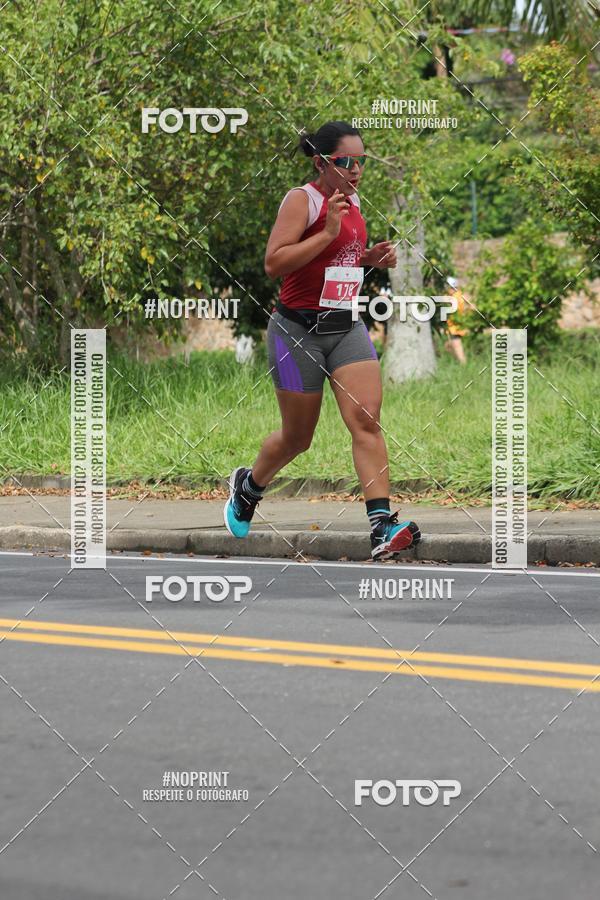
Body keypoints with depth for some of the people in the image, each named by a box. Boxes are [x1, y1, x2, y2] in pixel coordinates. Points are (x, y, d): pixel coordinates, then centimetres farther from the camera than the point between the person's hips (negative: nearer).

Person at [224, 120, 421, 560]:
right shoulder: (303, 199, -12)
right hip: (299, 329, -6)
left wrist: (372, 257, 9)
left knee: (366, 419, -13)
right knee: (297, 437, 7)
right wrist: (328, 232, -25)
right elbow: (274, 263, -21)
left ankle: (383, 526, -21)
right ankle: (248, 484, 39)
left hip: (346, 326, 6)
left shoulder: (352, 200, 11)